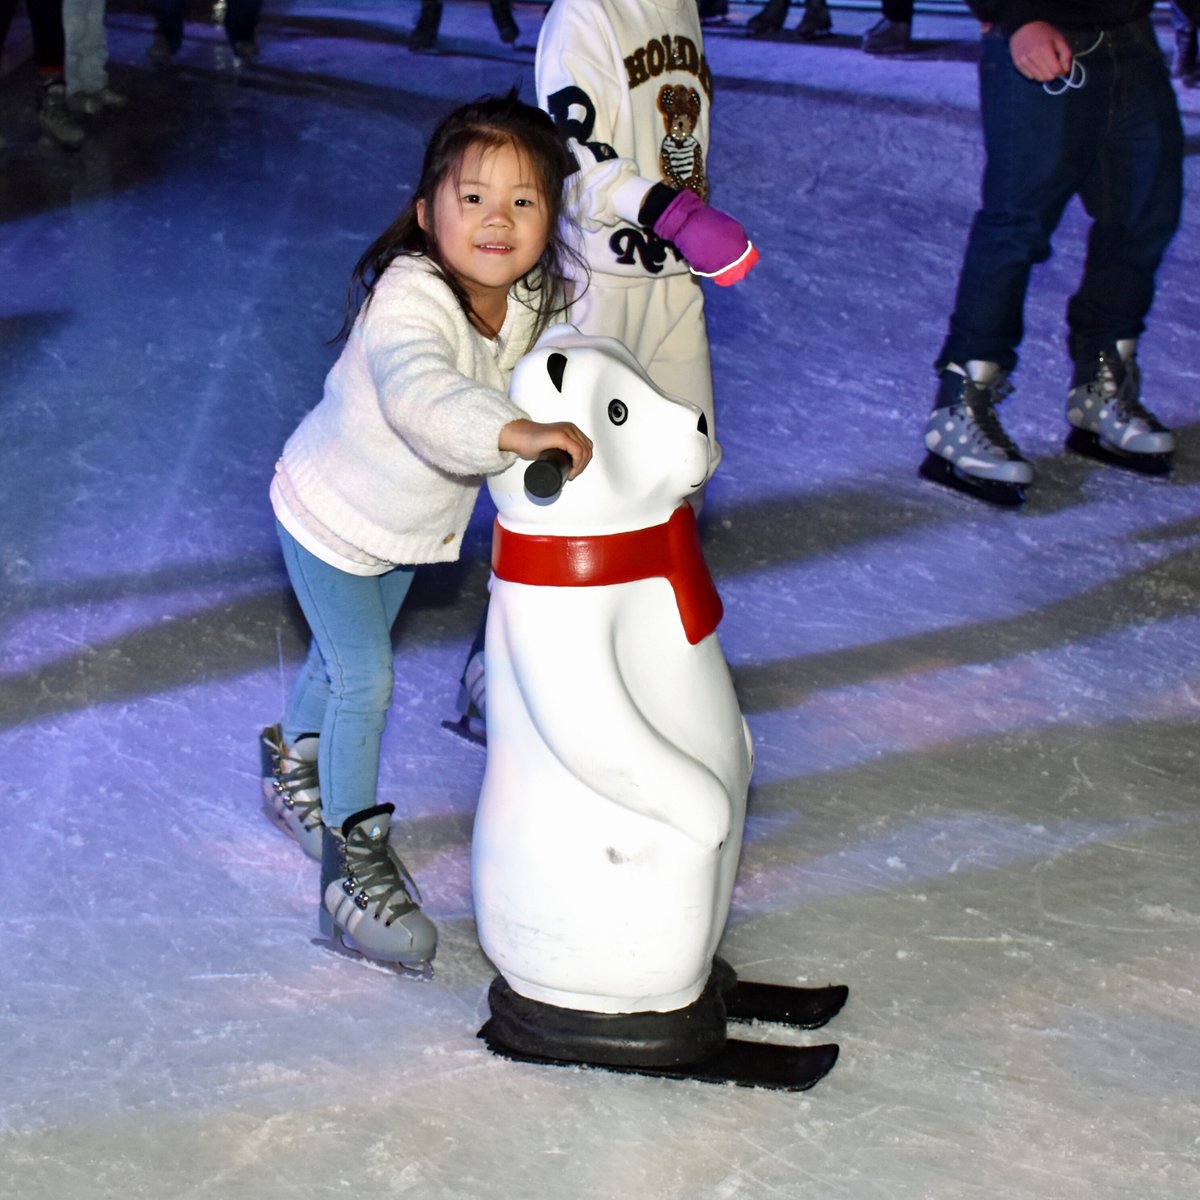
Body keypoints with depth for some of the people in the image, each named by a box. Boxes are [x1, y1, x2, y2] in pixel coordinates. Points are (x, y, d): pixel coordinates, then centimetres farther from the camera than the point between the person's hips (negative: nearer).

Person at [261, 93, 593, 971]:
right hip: (331, 511, -7)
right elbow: (418, 393, -62)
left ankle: (298, 763, 54)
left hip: (409, 521, 7)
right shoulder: (412, 297, -41)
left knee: (347, 655, 26)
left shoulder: (535, 295, -18)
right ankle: (355, 850, 15)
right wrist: (518, 433, -74)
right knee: (364, 677, -3)